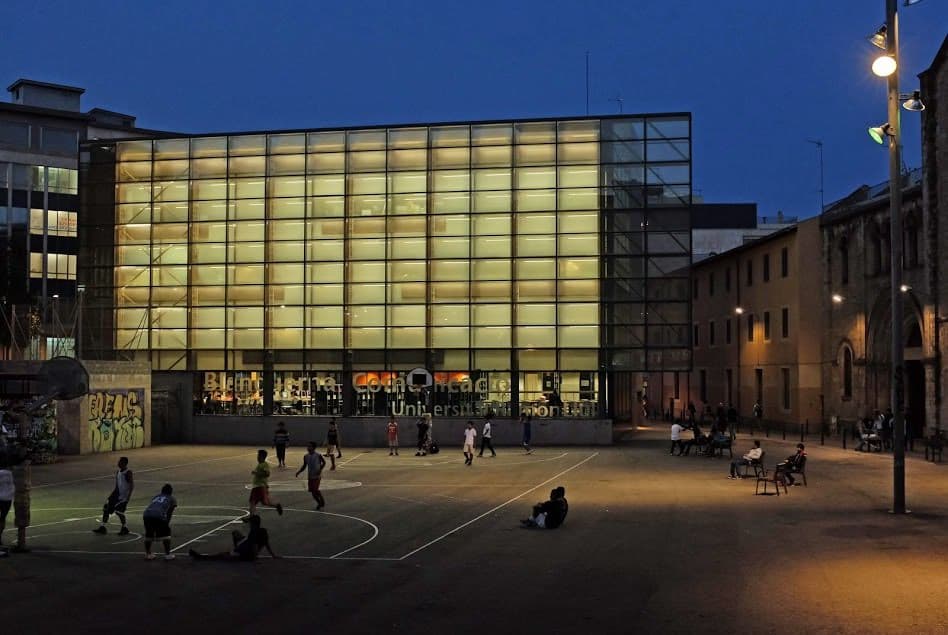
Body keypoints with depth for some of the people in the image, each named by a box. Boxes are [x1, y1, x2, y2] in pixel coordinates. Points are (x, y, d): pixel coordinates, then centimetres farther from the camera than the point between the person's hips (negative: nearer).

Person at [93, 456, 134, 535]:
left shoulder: (128, 473, -14)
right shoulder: (118, 472, 10)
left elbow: (132, 485, -18)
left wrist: (128, 497, -23)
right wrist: (111, 495, 17)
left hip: (124, 495, -8)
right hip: (117, 493, 8)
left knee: (119, 511, -14)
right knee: (106, 507, 4)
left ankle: (125, 528, 5)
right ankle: (102, 527, 12)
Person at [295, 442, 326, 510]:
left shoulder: (318, 455, -14)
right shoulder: (306, 456, 0)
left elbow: (324, 462, -2)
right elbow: (304, 466, 10)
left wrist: (320, 469, -17)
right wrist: (299, 472, -3)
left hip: (317, 475, -5)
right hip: (310, 476, 5)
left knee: (315, 489, -14)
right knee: (311, 490, 5)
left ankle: (322, 501, 9)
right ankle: (319, 503, 25)